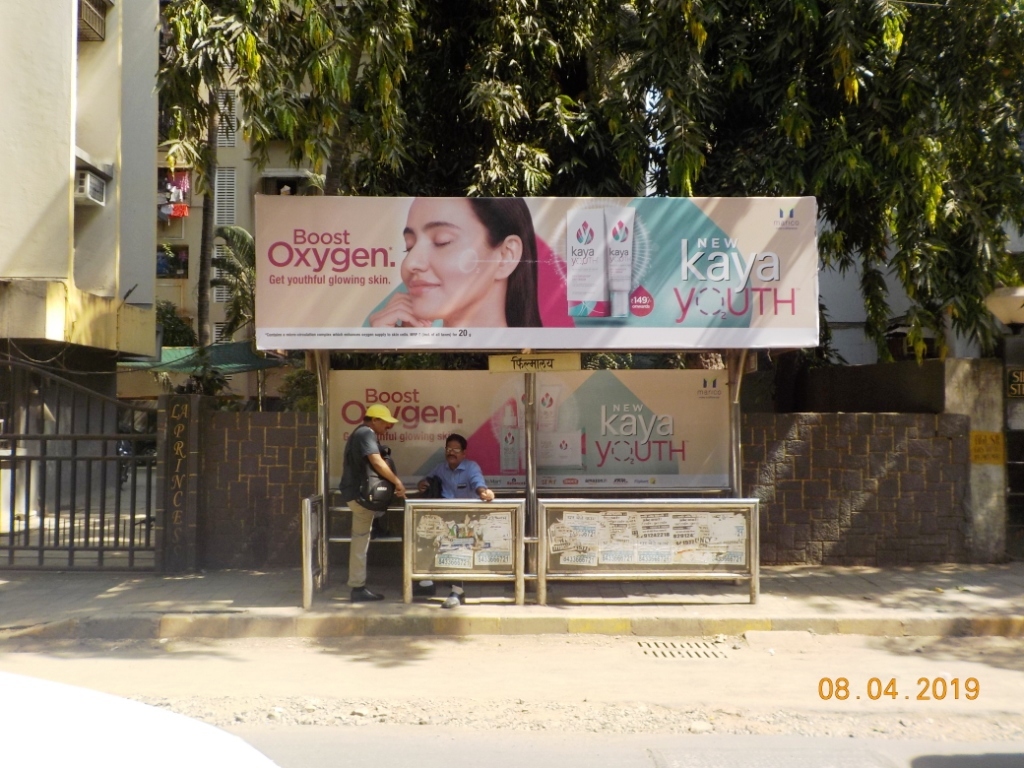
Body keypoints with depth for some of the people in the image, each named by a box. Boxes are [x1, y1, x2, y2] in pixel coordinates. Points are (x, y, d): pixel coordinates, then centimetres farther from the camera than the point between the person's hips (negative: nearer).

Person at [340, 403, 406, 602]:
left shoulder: (363, 433, 20)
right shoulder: (367, 433, -14)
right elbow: (377, 462, -26)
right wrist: (397, 481, -23)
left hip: (358, 491, 11)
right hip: (360, 493, -11)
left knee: (360, 539, 12)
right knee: (360, 539, -7)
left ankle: (358, 587, 16)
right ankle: (358, 588, -3)